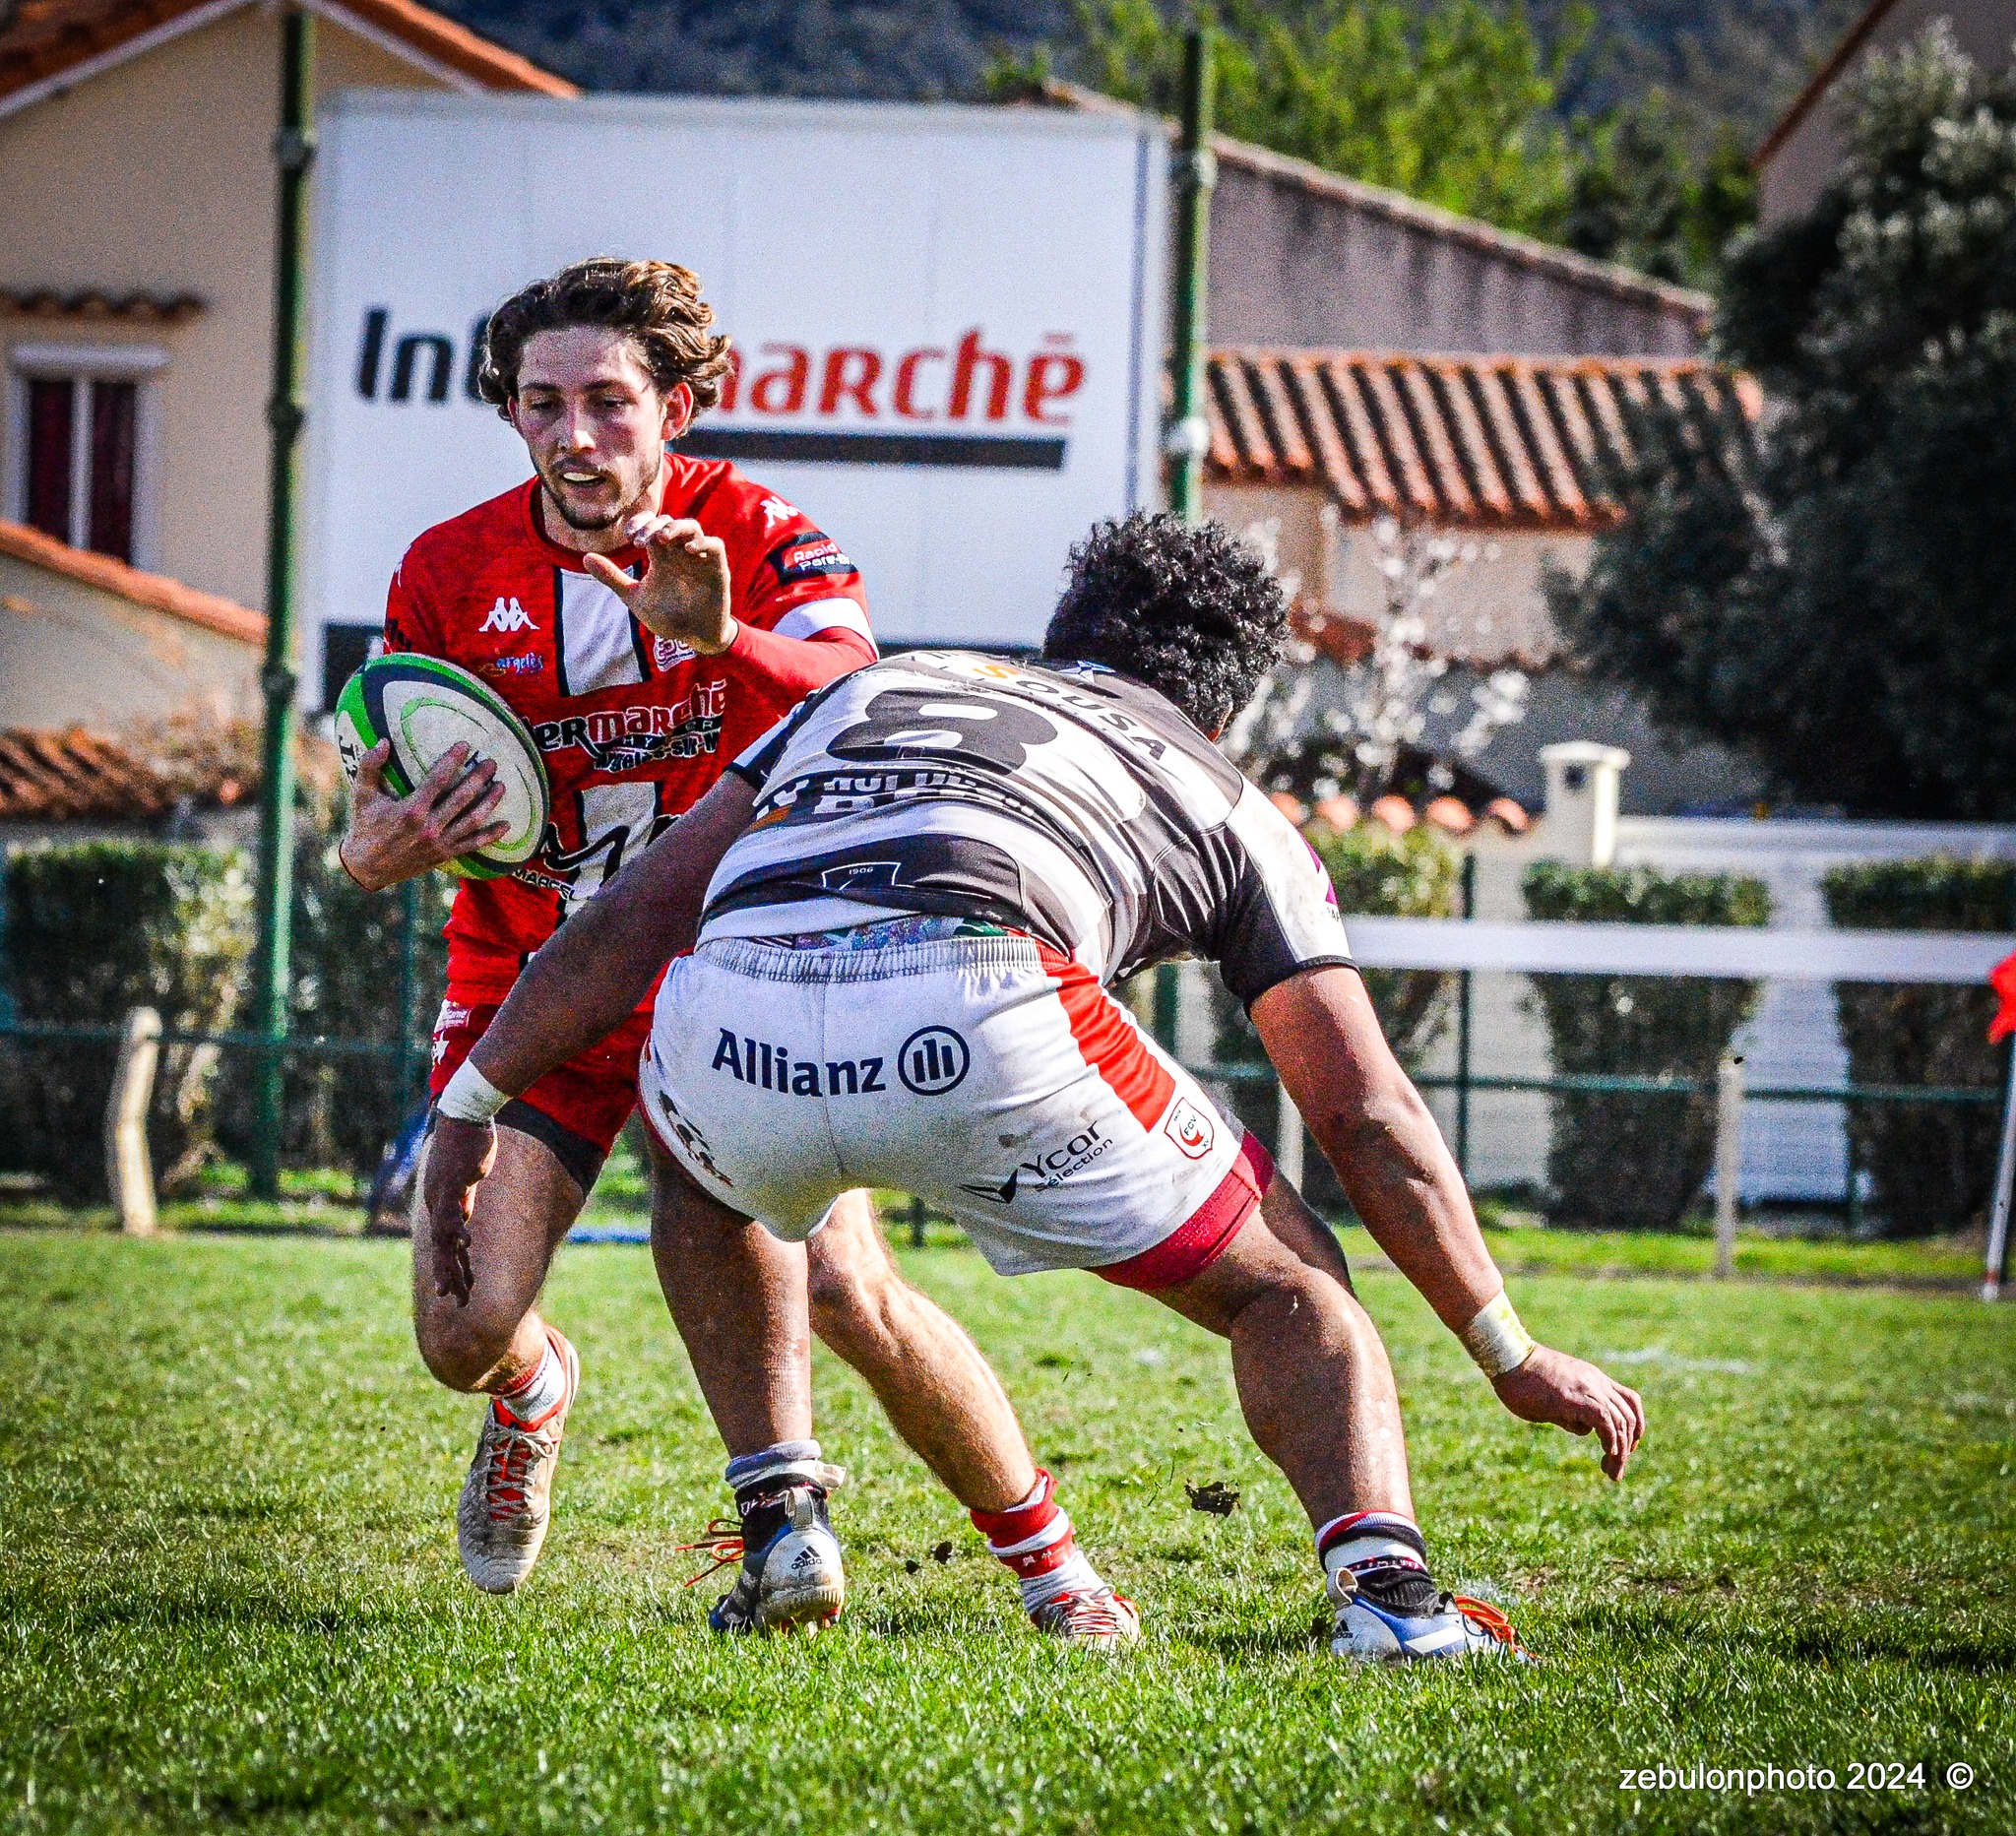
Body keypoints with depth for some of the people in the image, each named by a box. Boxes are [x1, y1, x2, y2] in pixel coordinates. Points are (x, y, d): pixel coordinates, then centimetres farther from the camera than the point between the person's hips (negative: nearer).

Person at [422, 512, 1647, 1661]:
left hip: (735, 1036, 3)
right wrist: (1512, 1355, 35)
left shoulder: (874, 688, 38)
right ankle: (1386, 1586, -4)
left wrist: (472, 1108, 37)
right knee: (1285, 1288, 20)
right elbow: (1364, 1112, 28)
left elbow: (635, 920, 31)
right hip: (974, 1023, -2)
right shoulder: (1228, 805, 32)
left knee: (710, 1180, 40)